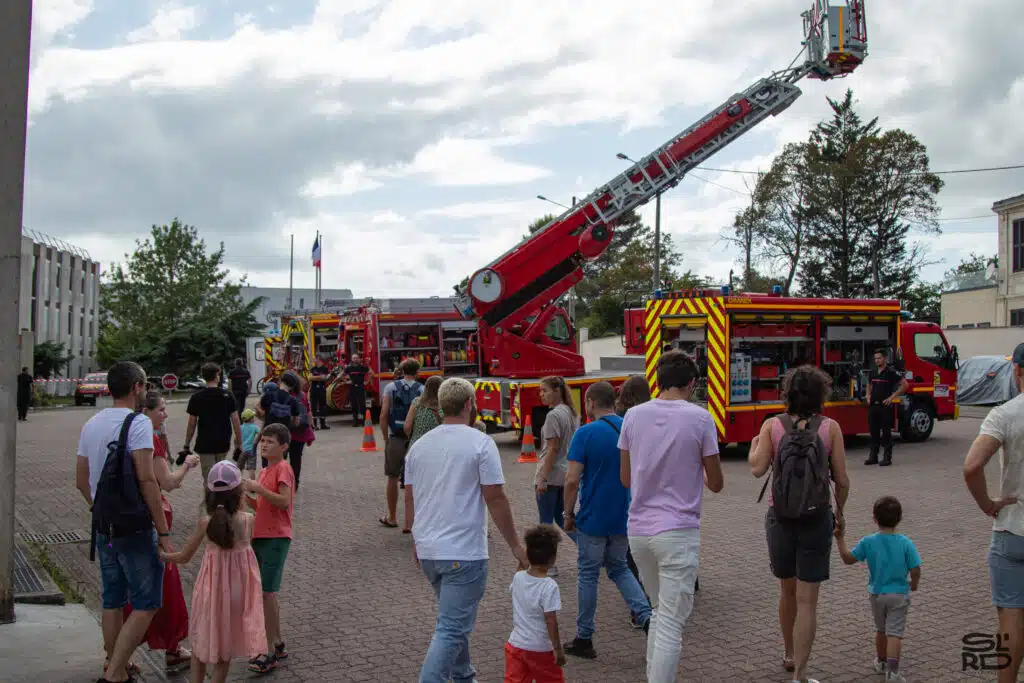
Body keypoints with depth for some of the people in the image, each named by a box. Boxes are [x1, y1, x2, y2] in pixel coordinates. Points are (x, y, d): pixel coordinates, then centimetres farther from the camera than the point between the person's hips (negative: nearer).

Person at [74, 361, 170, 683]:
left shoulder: (91, 424, 10)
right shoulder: (138, 422, -14)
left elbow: (81, 481, 14)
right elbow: (146, 480, -20)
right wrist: (163, 531, -18)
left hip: (103, 527, 8)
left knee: (112, 601, 18)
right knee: (146, 604, 0)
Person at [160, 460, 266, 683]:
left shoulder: (204, 523, -13)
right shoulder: (248, 519, -15)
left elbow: (184, 557, -3)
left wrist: (161, 555, 16)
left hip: (212, 587, 0)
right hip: (238, 588, 0)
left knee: (202, 638, 21)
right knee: (227, 641, 17)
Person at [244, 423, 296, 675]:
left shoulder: (283, 469, -11)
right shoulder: (265, 471, 16)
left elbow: (284, 501, -22)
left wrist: (258, 488, -25)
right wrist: (246, 494, 3)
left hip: (276, 538, -9)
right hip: (260, 536, 9)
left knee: (267, 592, -10)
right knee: (266, 592, 14)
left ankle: (271, 653, -3)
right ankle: (277, 643, 26)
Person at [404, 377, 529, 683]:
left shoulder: (420, 445, 7)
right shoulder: (480, 443, -10)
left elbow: (409, 496, 12)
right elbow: (495, 499, -12)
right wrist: (515, 545, -4)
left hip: (427, 551, 7)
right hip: (463, 553, -7)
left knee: (454, 618, 25)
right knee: (451, 629, -5)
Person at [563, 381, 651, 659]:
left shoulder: (585, 433, -15)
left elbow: (572, 481, -18)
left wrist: (569, 514, -5)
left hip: (592, 519, -5)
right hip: (624, 518, 5)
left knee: (588, 575, 9)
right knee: (619, 568, 21)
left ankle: (584, 639, 17)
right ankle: (647, 616, 2)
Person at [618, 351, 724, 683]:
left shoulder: (634, 415, 1)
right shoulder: (699, 418, -9)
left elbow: (626, 479, 9)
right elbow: (716, 483, -1)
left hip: (638, 529, 5)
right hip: (678, 531, -5)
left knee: (660, 611, 22)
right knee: (671, 624, 0)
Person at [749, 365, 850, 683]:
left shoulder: (772, 426, -4)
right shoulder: (830, 427, -5)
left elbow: (758, 469, -12)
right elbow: (842, 479, -4)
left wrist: (753, 445, 8)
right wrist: (839, 512, 13)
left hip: (780, 517, 2)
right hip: (817, 519, -2)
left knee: (787, 589, 21)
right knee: (807, 601, 1)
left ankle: (789, 654, 40)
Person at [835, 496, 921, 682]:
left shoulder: (868, 542, -12)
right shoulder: (906, 543, -14)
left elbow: (848, 558, -6)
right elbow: (915, 570, -12)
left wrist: (840, 538, 2)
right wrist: (914, 583, 9)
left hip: (877, 594, 2)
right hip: (899, 594, -2)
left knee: (881, 630, 21)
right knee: (895, 632, 0)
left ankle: (881, 662, 38)